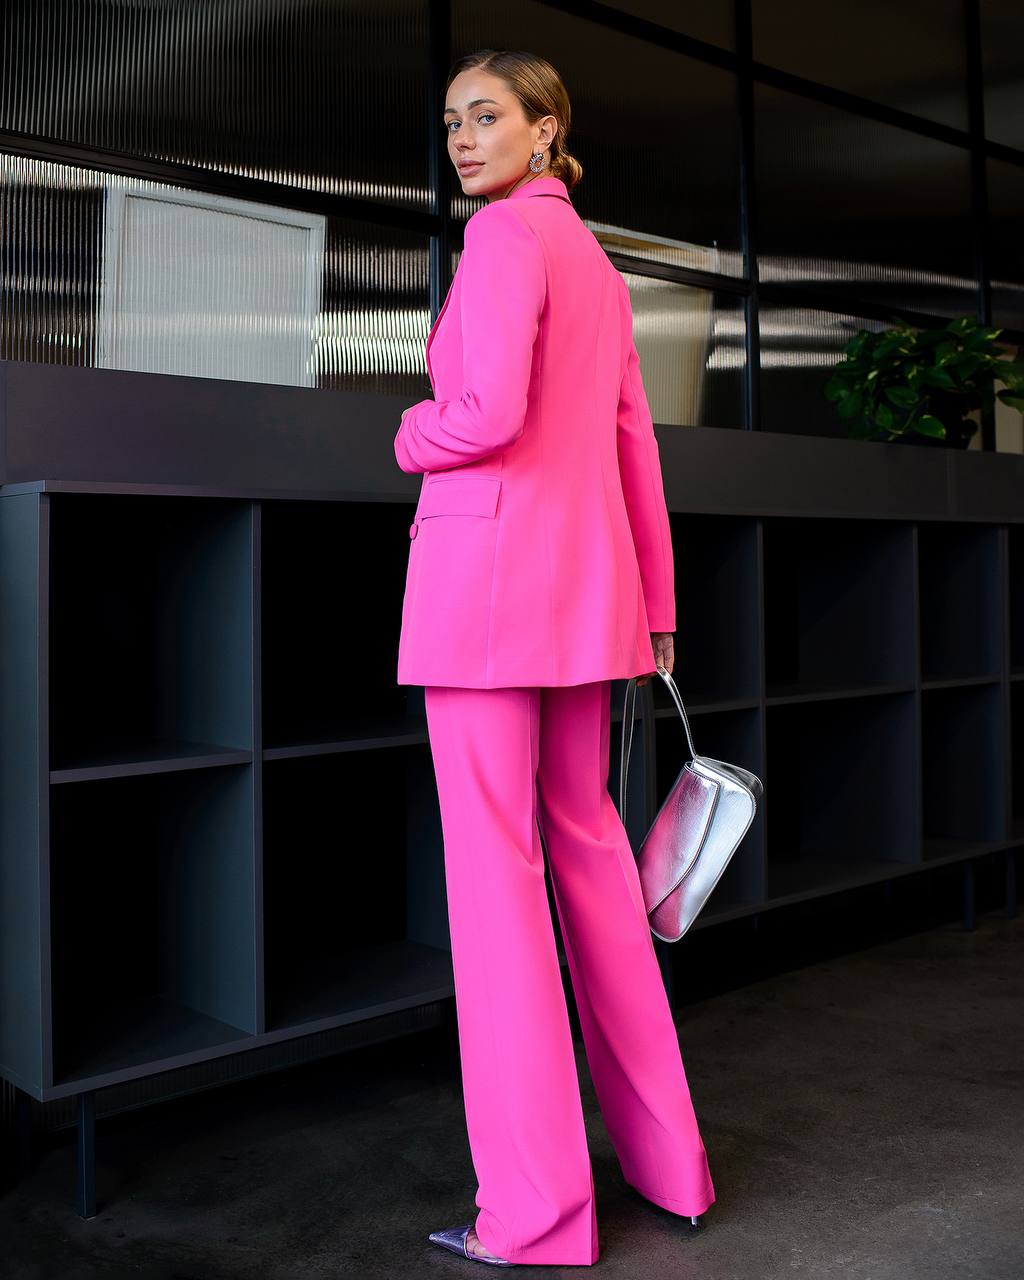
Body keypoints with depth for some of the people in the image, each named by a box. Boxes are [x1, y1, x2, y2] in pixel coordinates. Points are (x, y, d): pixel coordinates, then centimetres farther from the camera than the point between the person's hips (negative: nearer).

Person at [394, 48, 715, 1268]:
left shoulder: (505, 231, -5)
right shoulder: (597, 262, 20)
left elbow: (491, 414, -19)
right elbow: (635, 446, 19)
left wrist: (413, 434, 3)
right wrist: (654, 604, 21)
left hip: (489, 564, -8)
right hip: (589, 574, 9)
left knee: (494, 871, -3)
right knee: (586, 841, 15)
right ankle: (665, 1152, 26)